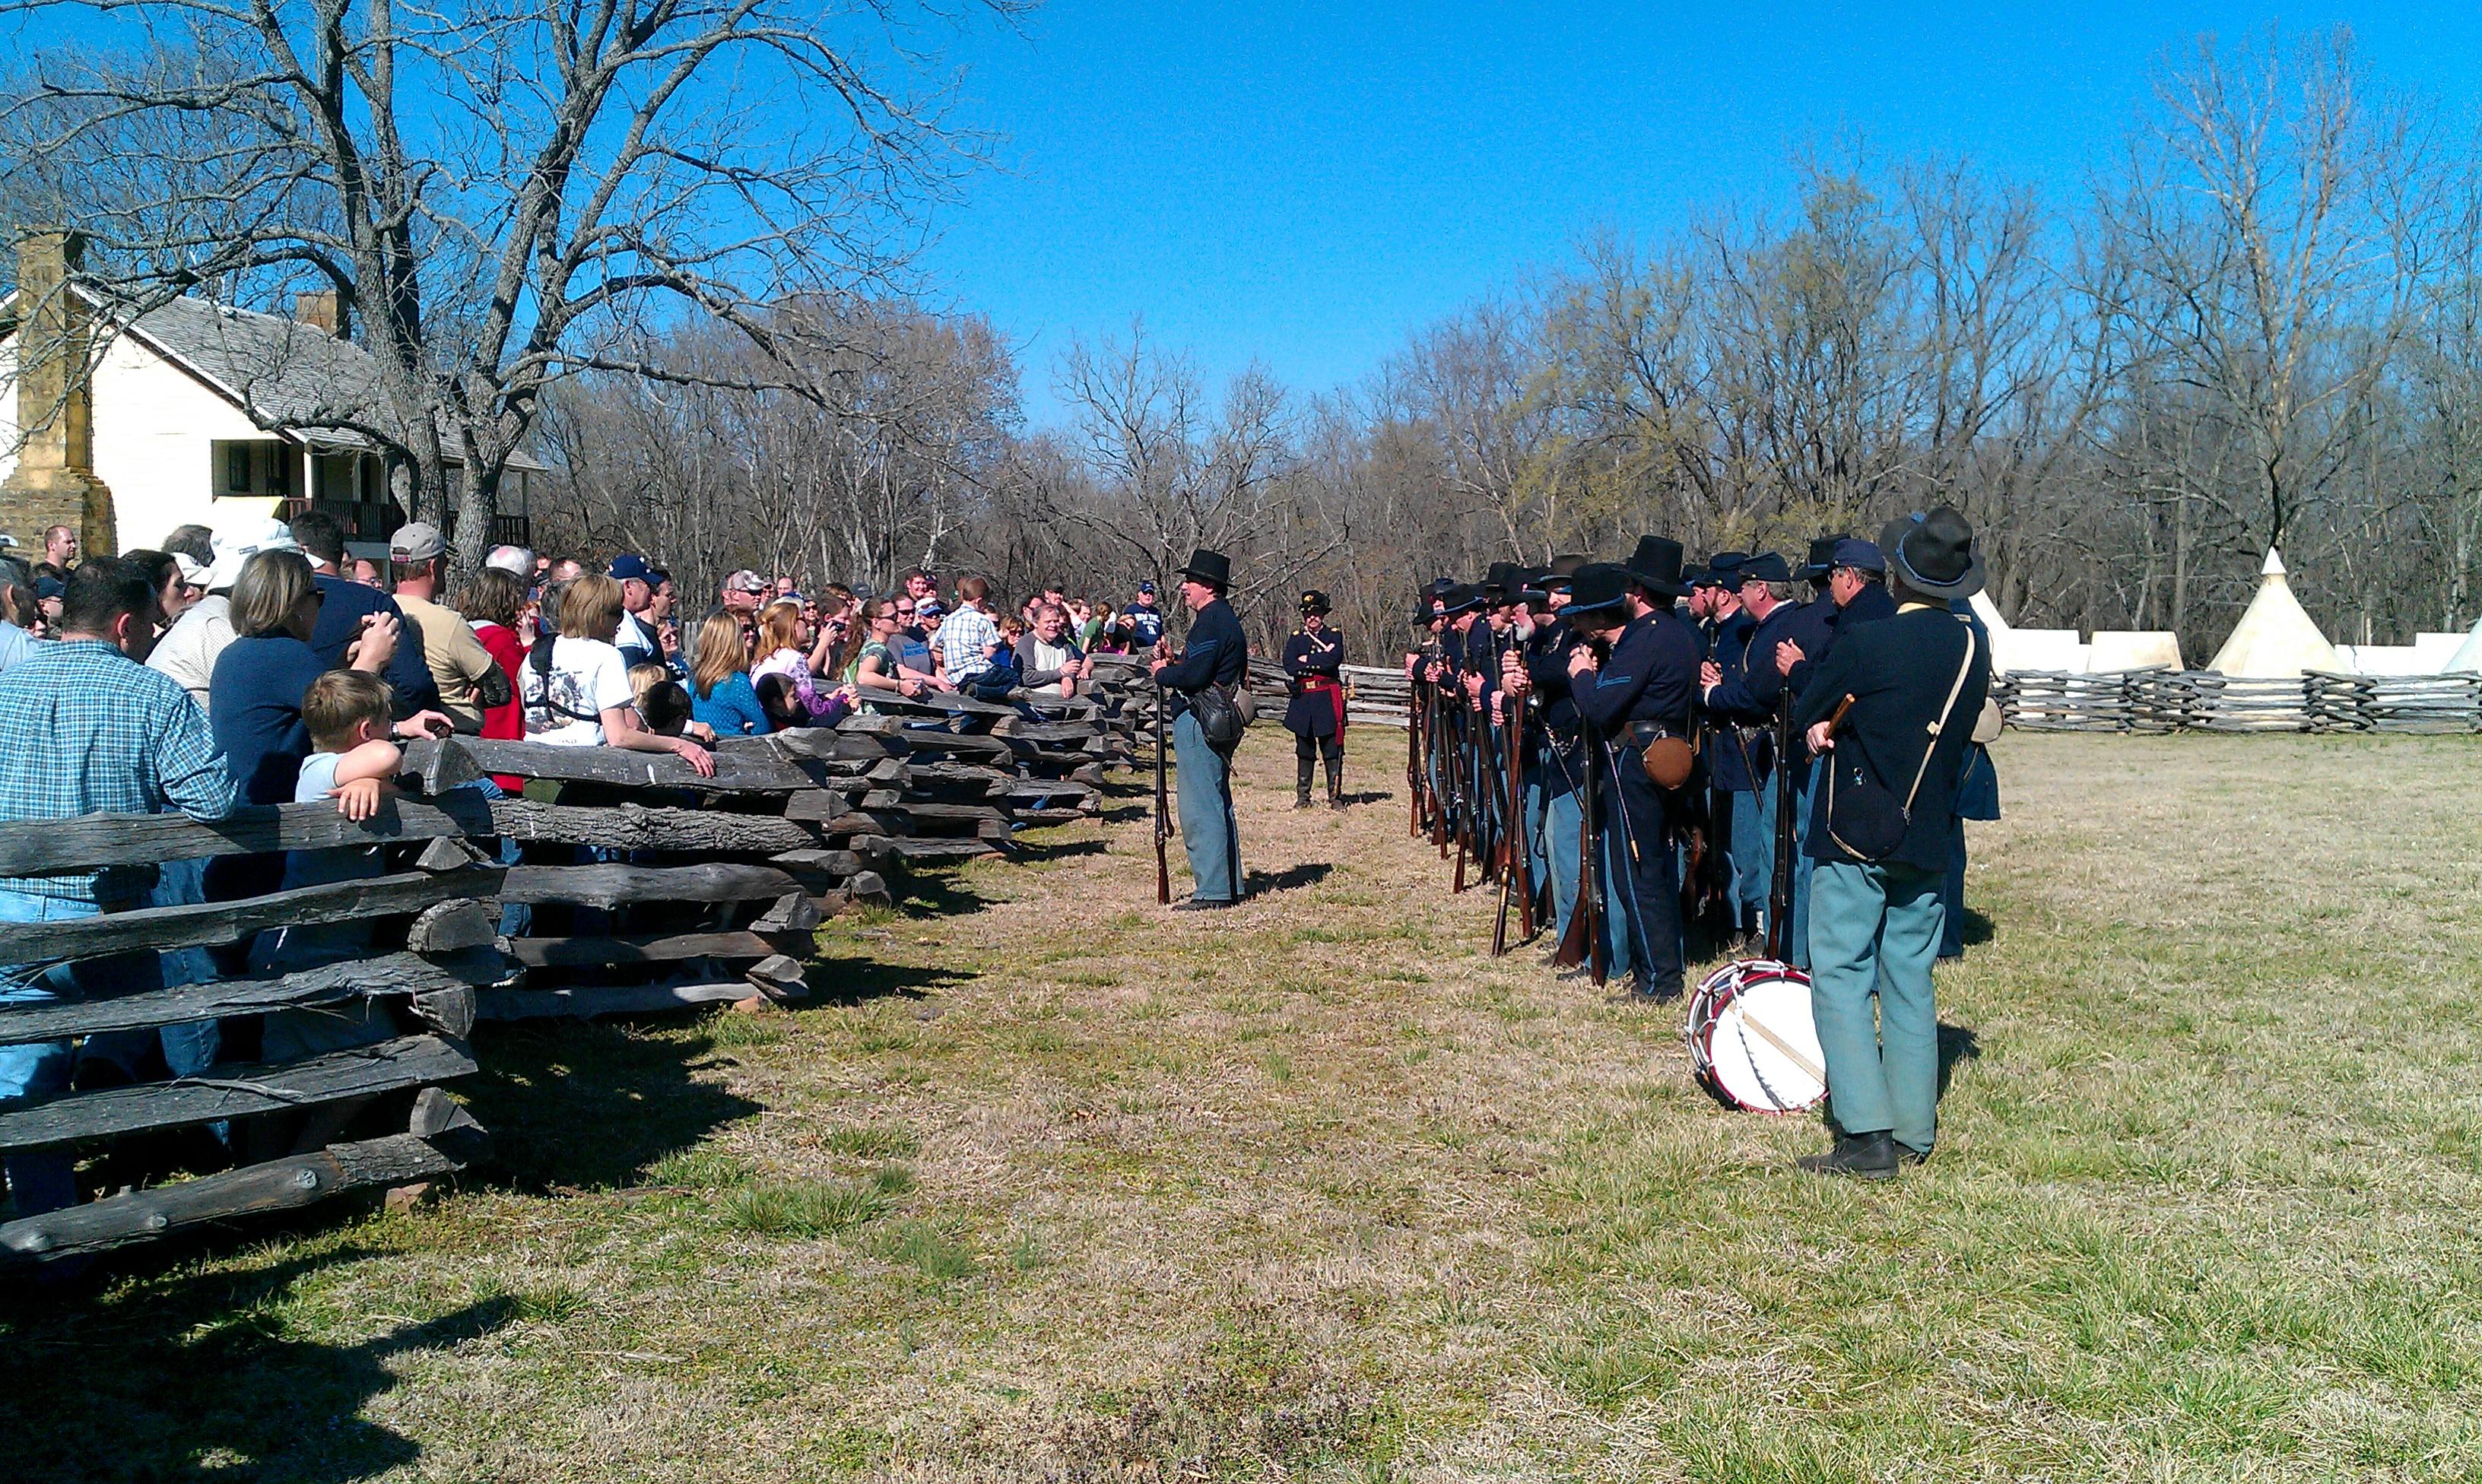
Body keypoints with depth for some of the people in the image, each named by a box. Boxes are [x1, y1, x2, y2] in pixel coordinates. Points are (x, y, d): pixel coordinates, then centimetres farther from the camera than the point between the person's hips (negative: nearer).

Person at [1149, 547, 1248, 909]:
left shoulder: (1211, 622, -14)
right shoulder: (1225, 618, 19)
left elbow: (1195, 675, -23)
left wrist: (1163, 674, -6)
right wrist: (1172, 664, 9)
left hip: (1198, 725, -11)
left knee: (1200, 809, -9)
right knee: (1217, 805, 16)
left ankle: (1212, 891, -8)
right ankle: (1229, 886, 22)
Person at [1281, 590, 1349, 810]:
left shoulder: (1334, 636, 6)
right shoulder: (1295, 639, 11)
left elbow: (1335, 659, -15)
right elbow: (1289, 666, -7)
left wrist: (1307, 661, -7)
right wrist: (1321, 660, -9)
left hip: (1329, 700, -2)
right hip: (1302, 700, 2)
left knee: (1332, 750, -2)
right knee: (1304, 751, 7)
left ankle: (1335, 796, 3)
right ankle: (1302, 797, 13)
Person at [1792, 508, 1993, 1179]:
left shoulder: (1864, 643, -16)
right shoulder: (1975, 649, 4)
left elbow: (1807, 717, -4)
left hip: (1854, 837, -6)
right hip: (1928, 840, 6)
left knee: (1840, 976, -2)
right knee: (1910, 979, 13)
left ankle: (1867, 1136, -7)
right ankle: (1914, 1130, 18)